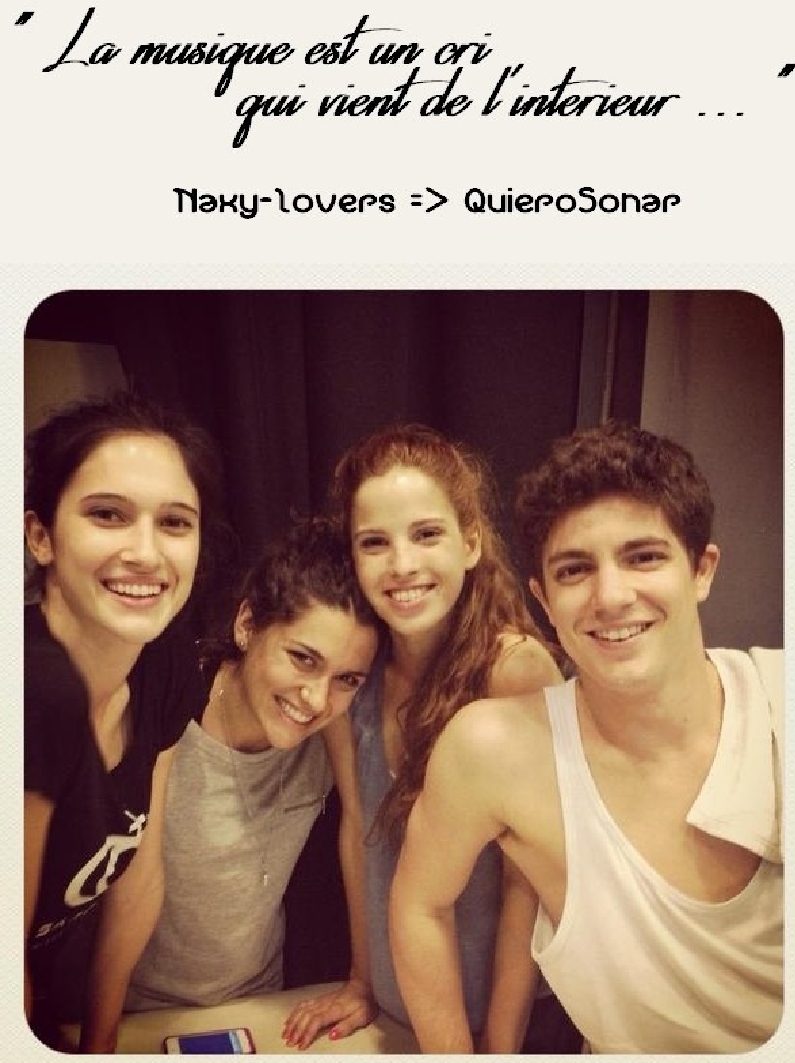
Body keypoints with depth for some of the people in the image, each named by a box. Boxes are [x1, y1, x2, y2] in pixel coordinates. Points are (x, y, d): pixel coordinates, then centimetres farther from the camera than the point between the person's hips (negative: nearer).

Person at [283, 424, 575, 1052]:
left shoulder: (519, 669, -27)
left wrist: (501, 1046, -17)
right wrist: (362, 982, 5)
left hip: (495, 1003, -4)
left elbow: (528, 880, -21)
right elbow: (358, 824, -2)